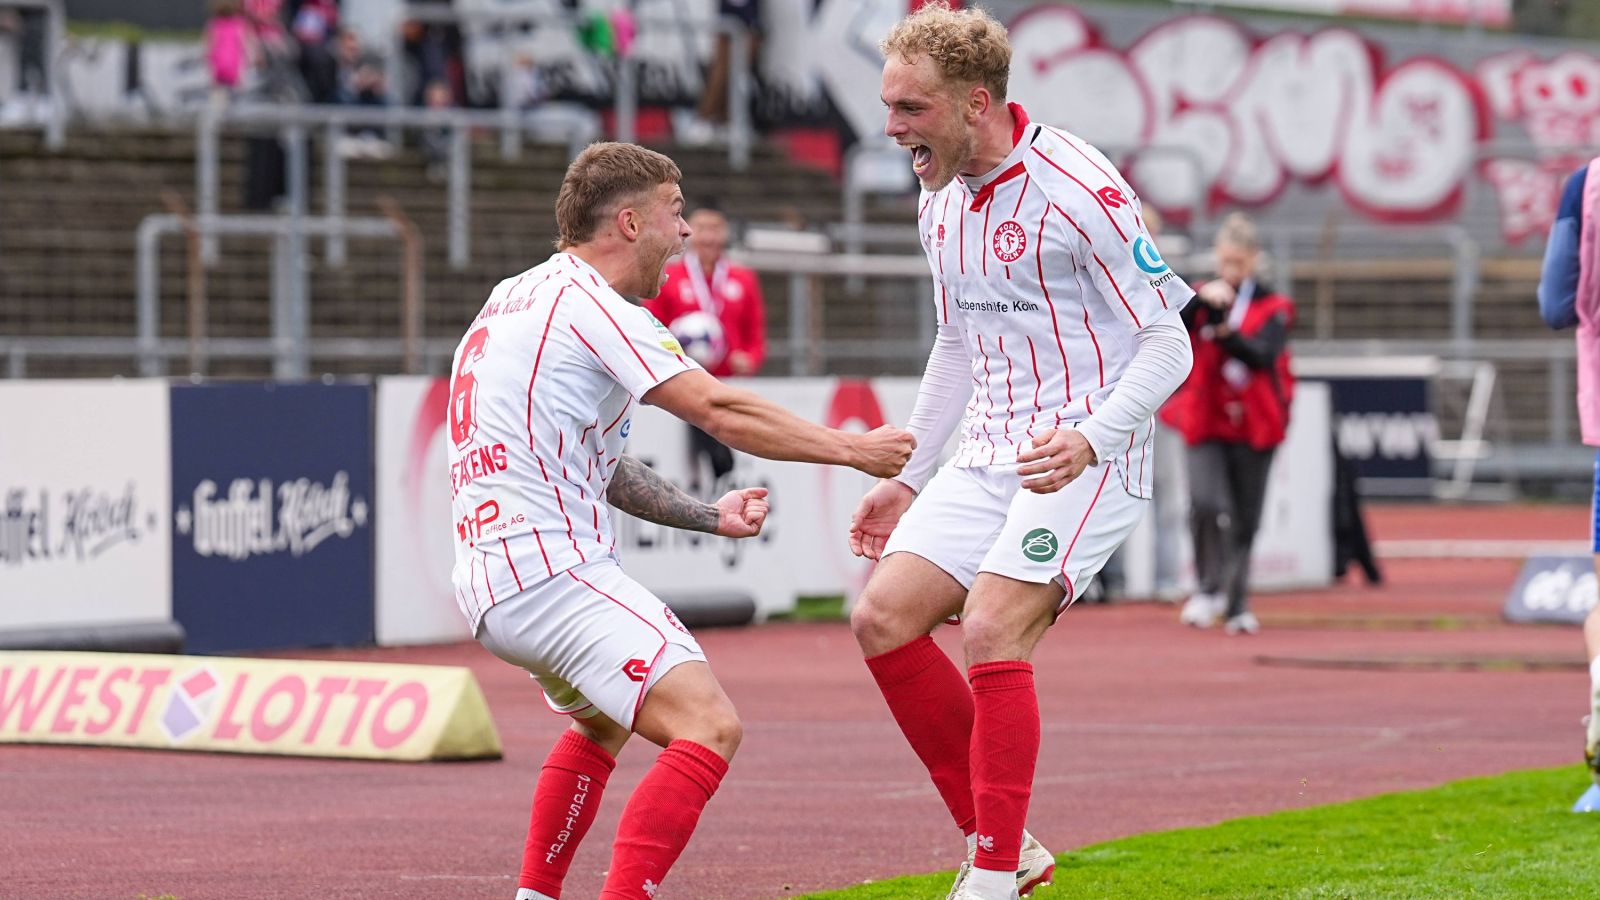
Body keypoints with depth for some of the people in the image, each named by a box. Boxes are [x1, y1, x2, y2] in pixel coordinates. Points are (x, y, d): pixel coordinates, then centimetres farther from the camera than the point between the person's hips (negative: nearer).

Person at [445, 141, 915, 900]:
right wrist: (851, 449, -3)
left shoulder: (519, 298, 20)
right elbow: (719, 411, -13)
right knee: (708, 725, -19)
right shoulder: (588, 303, -10)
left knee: (603, 720, 35)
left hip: (490, 577, 10)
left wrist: (707, 517, 23)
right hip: (552, 571, -10)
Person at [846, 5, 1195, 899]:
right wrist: (907, 476, 22)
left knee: (992, 631, -22)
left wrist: (1089, 439, -29)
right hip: (991, 456, 8)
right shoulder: (941, 201, 9)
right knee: (883, 620, -4)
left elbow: (1168, 344, -14)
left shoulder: (1078, 188, -16)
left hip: (1085, 456, -8)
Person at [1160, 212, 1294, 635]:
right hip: (1205, 422, -1)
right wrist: (1202, 302, -28)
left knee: (1245, 521, 6)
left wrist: (1226, 334, -31)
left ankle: (1237, 605, 18)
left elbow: (1264, 354, -15)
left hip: (1253, 427, 1)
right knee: (1206, 503, -21)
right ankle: (1210, 588, -4)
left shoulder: (1273, 307, 3)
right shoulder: (1201, 297, 6)